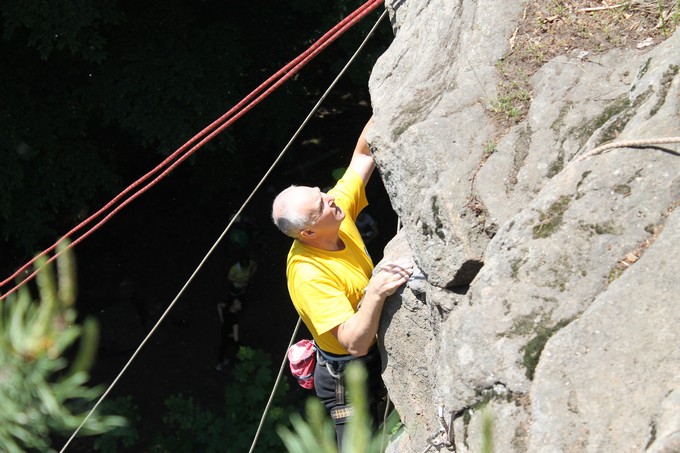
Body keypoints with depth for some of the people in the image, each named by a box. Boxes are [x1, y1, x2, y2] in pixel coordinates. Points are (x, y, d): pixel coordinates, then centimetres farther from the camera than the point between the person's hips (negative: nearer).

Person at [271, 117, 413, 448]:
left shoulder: (339, 212, -13)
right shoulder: (308, 275, -34)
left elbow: (363, 155, -2)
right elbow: (355, 343, -36)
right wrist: (375, 292, -49)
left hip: (375, 353, 8)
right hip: (349, 375, -8)